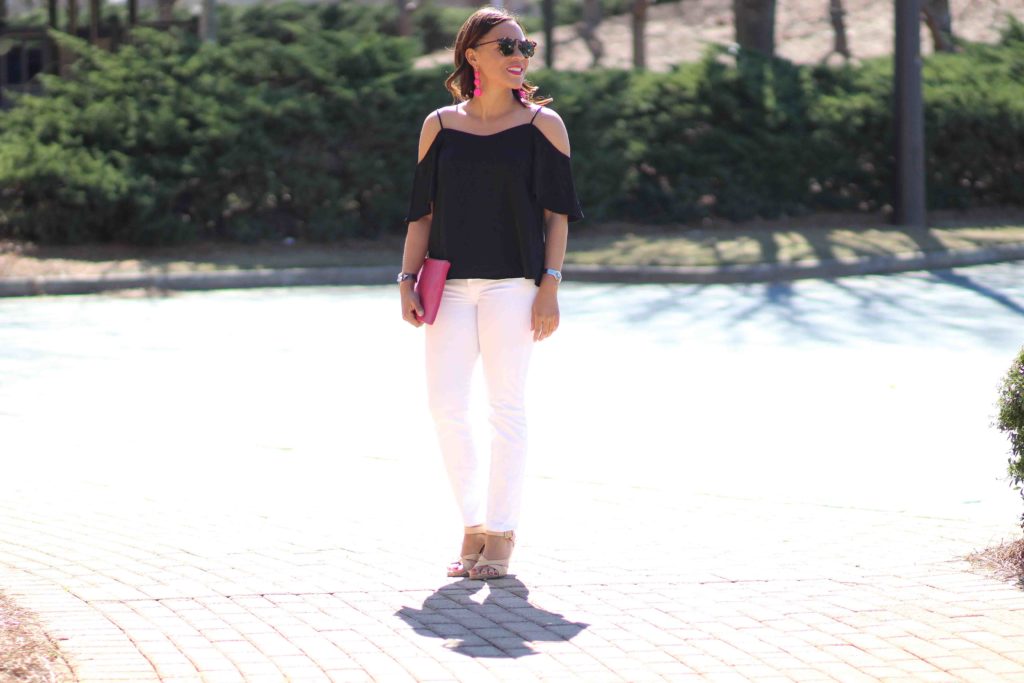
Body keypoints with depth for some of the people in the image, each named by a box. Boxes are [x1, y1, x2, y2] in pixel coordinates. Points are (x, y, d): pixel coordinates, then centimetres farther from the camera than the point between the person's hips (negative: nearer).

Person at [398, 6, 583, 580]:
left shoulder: (543, 124, 3)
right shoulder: (440, 126, 9)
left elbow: (557, 213, 2)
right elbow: (422, 211, 12)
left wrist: (550, 285, -7)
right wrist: (408, 281, 3)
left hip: (514, 283, -2)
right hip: (451, 284, 3)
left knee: (507, 406, -3)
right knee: (445, 404, -3)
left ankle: (501, 536, 4)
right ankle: (474, 526, 11)